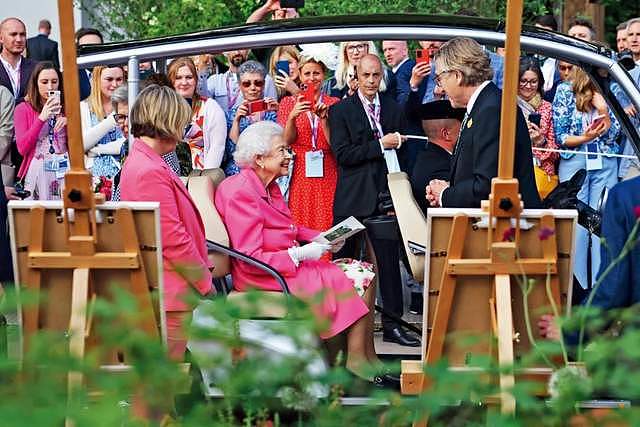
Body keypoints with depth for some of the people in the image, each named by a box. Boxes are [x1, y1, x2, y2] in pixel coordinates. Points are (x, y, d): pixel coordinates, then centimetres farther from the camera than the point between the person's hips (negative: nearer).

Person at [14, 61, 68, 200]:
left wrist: (68, 122, -6)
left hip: (64, 171, 2)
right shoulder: (23, 109, 4)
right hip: (37, 173, -2)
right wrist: (41, 118, -11)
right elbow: (22, 148, -6)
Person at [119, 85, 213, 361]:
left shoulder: (137, 161, 12)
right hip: (171, 293, -11)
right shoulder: (152, 172, -20)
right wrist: (206, 283, -8)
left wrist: (202, 273, 17)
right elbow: (175, 241, -20)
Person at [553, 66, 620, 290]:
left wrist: (603, 110, -12)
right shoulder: (565, 92, -2)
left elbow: (613, 135, 3)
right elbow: (560, 136, -2)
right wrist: (584, 138, -18)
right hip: (574, 162, -2)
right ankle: (576, 286, 5)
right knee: (575, 224, -2)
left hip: (605, 163, 2)